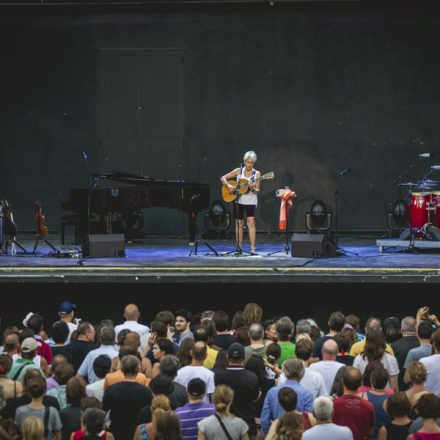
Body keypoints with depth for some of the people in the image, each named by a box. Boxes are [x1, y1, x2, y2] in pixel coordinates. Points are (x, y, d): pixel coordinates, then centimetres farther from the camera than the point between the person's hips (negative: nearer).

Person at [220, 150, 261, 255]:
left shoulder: (256, 174, 1)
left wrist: (252, 188, -22)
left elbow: (257, 191, 0)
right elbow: (223, 178, 3)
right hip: (238, 200, 1)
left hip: (251, 200, -1)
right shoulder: (239, 171, 3)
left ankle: (253, 249, -16)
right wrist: (228, 186, -14)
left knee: (251, 222, -13)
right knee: (239, 223, 4)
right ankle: (239, 248, 12)